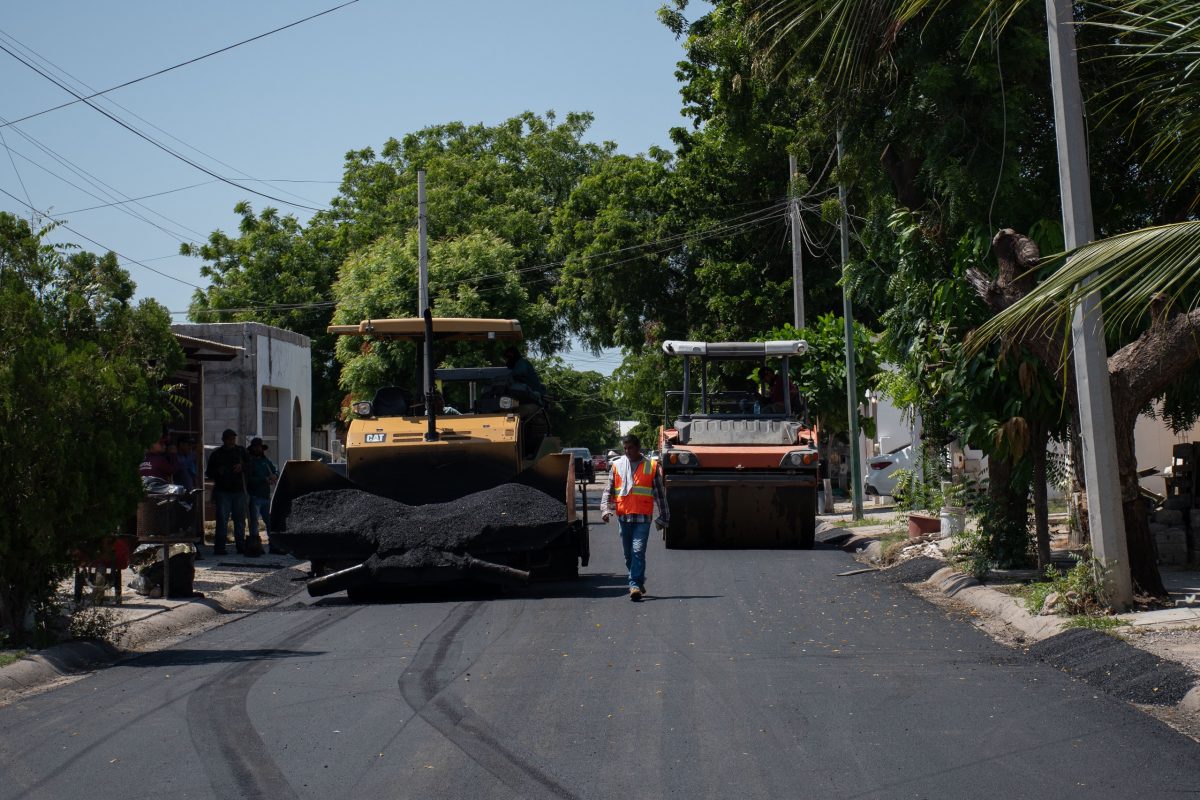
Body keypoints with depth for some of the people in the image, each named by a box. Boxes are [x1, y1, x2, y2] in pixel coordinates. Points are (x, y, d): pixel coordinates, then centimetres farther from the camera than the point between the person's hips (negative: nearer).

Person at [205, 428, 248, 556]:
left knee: (240, 519, 7)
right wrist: (218, 471, -11)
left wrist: (242, 466, -8)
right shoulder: (216, 454, 6)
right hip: (222, 491, -2)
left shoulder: (241, 451, 11)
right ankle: (219, 546, -7)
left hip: (239, 490, 2)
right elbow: (209, 473, 9)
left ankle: (241, 545, 15)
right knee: (222, 519, -8)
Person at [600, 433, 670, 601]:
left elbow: (660, 493, 9)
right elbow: (609, 490, 12)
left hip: (643, 517, -3)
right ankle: (638, 582, 27)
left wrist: (664, 517, 9)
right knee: (628, 554, 11)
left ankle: (635, 585, -16)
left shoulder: (652, 466, 5)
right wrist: (605, 509, -5)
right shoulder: (617, 465, 10)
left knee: (638, 551, -15)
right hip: (623, 516, 3)